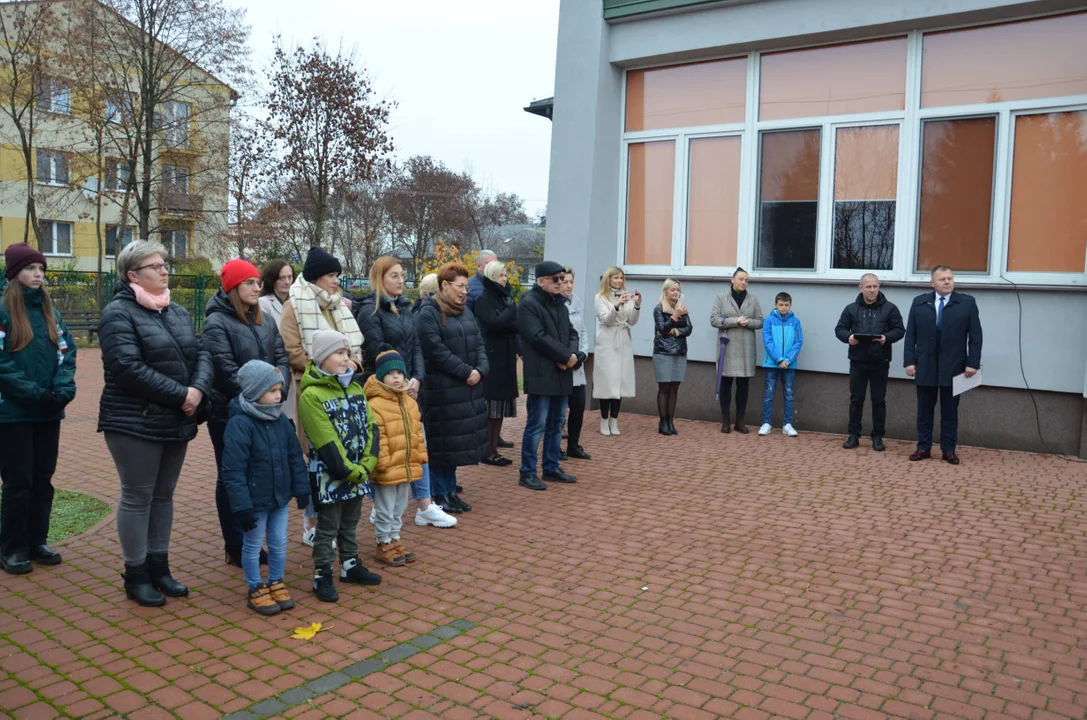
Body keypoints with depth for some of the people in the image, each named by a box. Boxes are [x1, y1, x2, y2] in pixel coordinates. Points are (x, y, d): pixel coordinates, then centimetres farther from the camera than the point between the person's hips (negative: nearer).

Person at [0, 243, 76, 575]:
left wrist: (63, 388, -11)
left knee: (43, 478, 12)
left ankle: (37, 542, 23)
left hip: (49, 411, 5)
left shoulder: (50, 312, 10)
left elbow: (66, 354, 6)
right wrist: (34, 392, -20)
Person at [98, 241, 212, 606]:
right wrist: (181, 395, -20)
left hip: (176, 422, 7)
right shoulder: (119, 314, -11)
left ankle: (159, 566, 27)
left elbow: (202, 353, 7)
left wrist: (198, 389, -13)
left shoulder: (178, 312, 13)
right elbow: (128, 369, -22)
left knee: (163, 495, 15)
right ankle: (136, 575, 16)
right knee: (138, 497, 3)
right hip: (135, 423, -7)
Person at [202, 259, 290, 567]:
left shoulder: (265, 321, 10)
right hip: (228, 413, -6)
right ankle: (236, 547, 16)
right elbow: (226, 369, -20)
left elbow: (281, 357, 4)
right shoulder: (217, 322, -12)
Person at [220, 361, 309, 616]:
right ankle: (255, 590, 26)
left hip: (280, 498, 6)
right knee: (253, 546, 11)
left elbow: (295, 458, 8)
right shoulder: (239, 425, -20)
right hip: (255, 501, -6)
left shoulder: (281, 420, 1)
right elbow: (233, 471, -21)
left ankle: (276, 583, 33)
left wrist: (302, 489, 7)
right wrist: (242, 506, -21)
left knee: (280, 543, 15)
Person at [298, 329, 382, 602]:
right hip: (329, 474, -7)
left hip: (358, 473, 7)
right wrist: (350, 471, -18)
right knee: (328, 526, 4)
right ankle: (322, 576, 14)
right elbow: (326, 442, -21)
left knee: (350, 523, 19)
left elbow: (370, 428, 2)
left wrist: (366, 464, -10)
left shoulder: (355, 388, 7)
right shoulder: (311, 395, -16)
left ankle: (351, 565, 33)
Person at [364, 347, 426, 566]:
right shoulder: (375, 405, -17)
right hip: (387, 471, -7)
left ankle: (395, 540, 33)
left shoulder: (410, 403, 8)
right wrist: (382, 463, -20)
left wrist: (421, 456, 11)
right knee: (385, 510, 5)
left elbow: (417, 433, 13)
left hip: (406, 467, 7)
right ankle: (384, 545, 19)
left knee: (399, 508, 19)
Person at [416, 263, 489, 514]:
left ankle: (451, 491, 23)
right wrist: (466, 371, -16)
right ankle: (439, 495, 11)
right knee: (441, 442, -1)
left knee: (458, 440, 13)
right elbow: (436, 351, -18)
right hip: (441, 389, -8)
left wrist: (480, 370, -6)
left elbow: (479, 344, 13)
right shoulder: (429, 314, -10)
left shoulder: (466, 312, 15)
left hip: (468, 389, 8)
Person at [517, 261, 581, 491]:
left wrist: (572, 355, -6)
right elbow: (538, 337, -18)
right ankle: (527, 473, 1)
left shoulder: (560, 303, 17)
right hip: (541, 374, -8)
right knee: (537, 424, -6)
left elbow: (571, 333, 15)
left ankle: (551, 468, 23)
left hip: (562, 373, 8)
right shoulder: (529, 303, -10)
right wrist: (566, 356, -15)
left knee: (557, 423, 13)